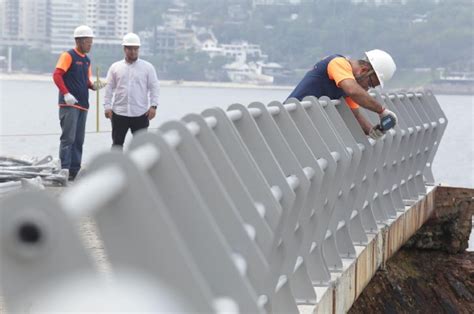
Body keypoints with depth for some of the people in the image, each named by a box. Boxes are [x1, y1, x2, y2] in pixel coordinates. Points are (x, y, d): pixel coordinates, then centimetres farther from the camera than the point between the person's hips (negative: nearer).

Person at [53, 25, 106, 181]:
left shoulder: (86, 60, 18)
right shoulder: (68, 56, -6)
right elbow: (57, 75, -15)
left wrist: (94, 85, 2)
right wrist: (66, 93, -24)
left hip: (83, 105, 8)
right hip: (69, 104, -8)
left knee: (79, 140, 9)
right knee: (68, 138, -11)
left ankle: (75, 171, 13)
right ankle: (65, 170, -11)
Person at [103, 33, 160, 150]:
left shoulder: (147, 67, 3)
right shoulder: (115, 67, 6)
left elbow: (154, 87, 1)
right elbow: (109, 88, 6)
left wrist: (153, 106, -8)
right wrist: (107, 106, -1)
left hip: (140, 114, -1)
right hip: (119, 113, 1)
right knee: (117, 143, 5)